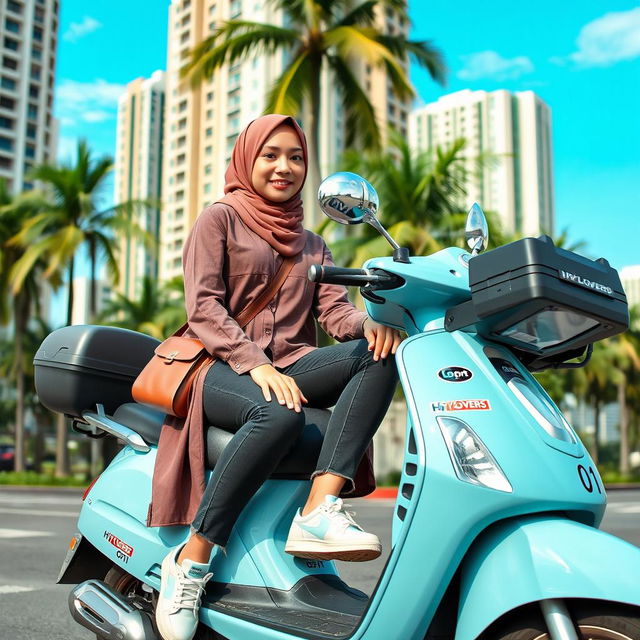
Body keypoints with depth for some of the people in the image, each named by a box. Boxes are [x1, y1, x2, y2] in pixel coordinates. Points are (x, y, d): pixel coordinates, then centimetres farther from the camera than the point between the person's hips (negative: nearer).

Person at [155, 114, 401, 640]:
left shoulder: (311, 244, 26)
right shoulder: (220, 218, 10)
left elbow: (334, 309, 9)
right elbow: (202, 304, -5)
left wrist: (370, 321, -16)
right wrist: (254, 363, -21)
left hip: (289, 366, 5)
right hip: (221, 367, -5)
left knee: (378, 354, -23)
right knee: (280, 416, -38)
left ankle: (320, 509, -35)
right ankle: (191, 560, -25)